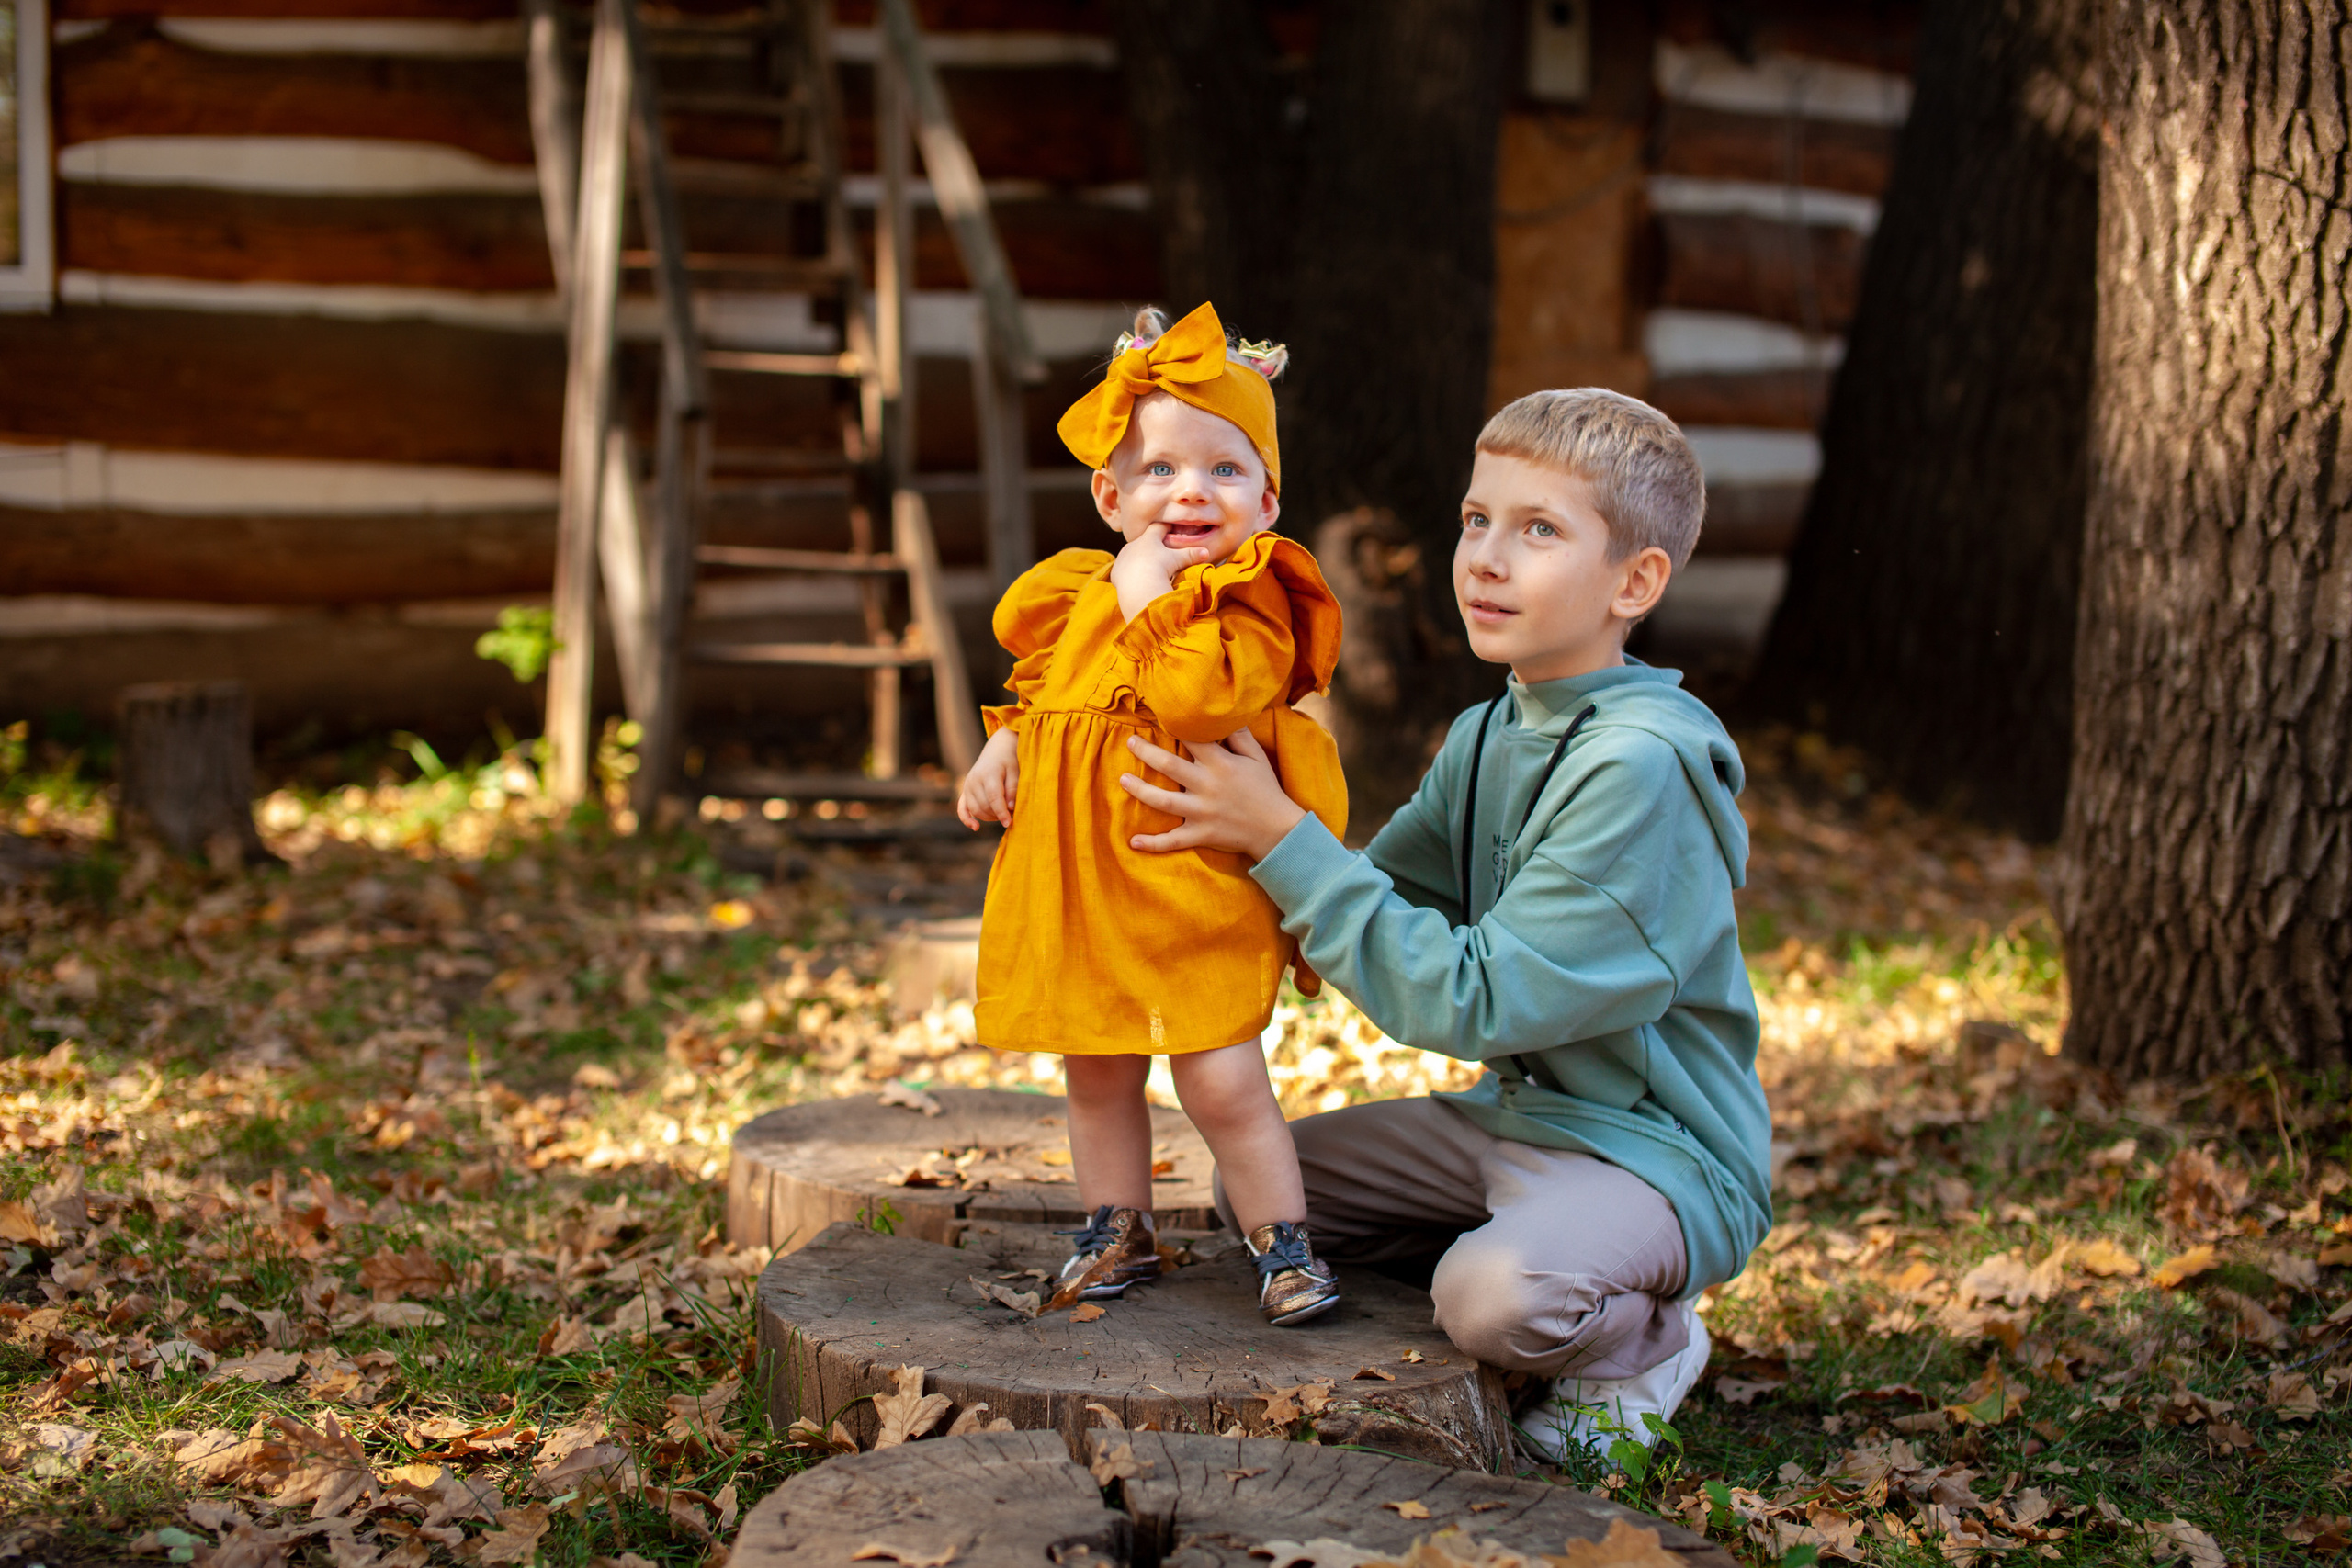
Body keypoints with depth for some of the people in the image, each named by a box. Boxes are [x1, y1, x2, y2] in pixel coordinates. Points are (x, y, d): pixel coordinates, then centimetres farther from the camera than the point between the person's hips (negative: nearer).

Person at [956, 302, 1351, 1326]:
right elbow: (1039, 687, 26)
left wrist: (1152, 602, -21)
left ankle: (1283, 1243, 13)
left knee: (1223, 1084, -6)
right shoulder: (1081, 595, 11)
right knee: (1096, 1078, 16)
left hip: (1197, 892, -6)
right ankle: (1117, 1231, 34)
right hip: (1075, 886, 6)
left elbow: (1201, 702, -30)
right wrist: (1004, 748, 7)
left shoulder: (1249, 601, -11)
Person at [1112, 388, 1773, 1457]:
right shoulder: (1486, 735, 4)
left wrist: (1281, 837, -26)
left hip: (1658, 1150, -8)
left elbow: (1476, 1003, -27)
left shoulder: (1643, 764, -24)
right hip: (1512, 1114, 9)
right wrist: (1235, 831, -11)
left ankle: (1644, 1338, 0)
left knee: (1498, 1294, -34)